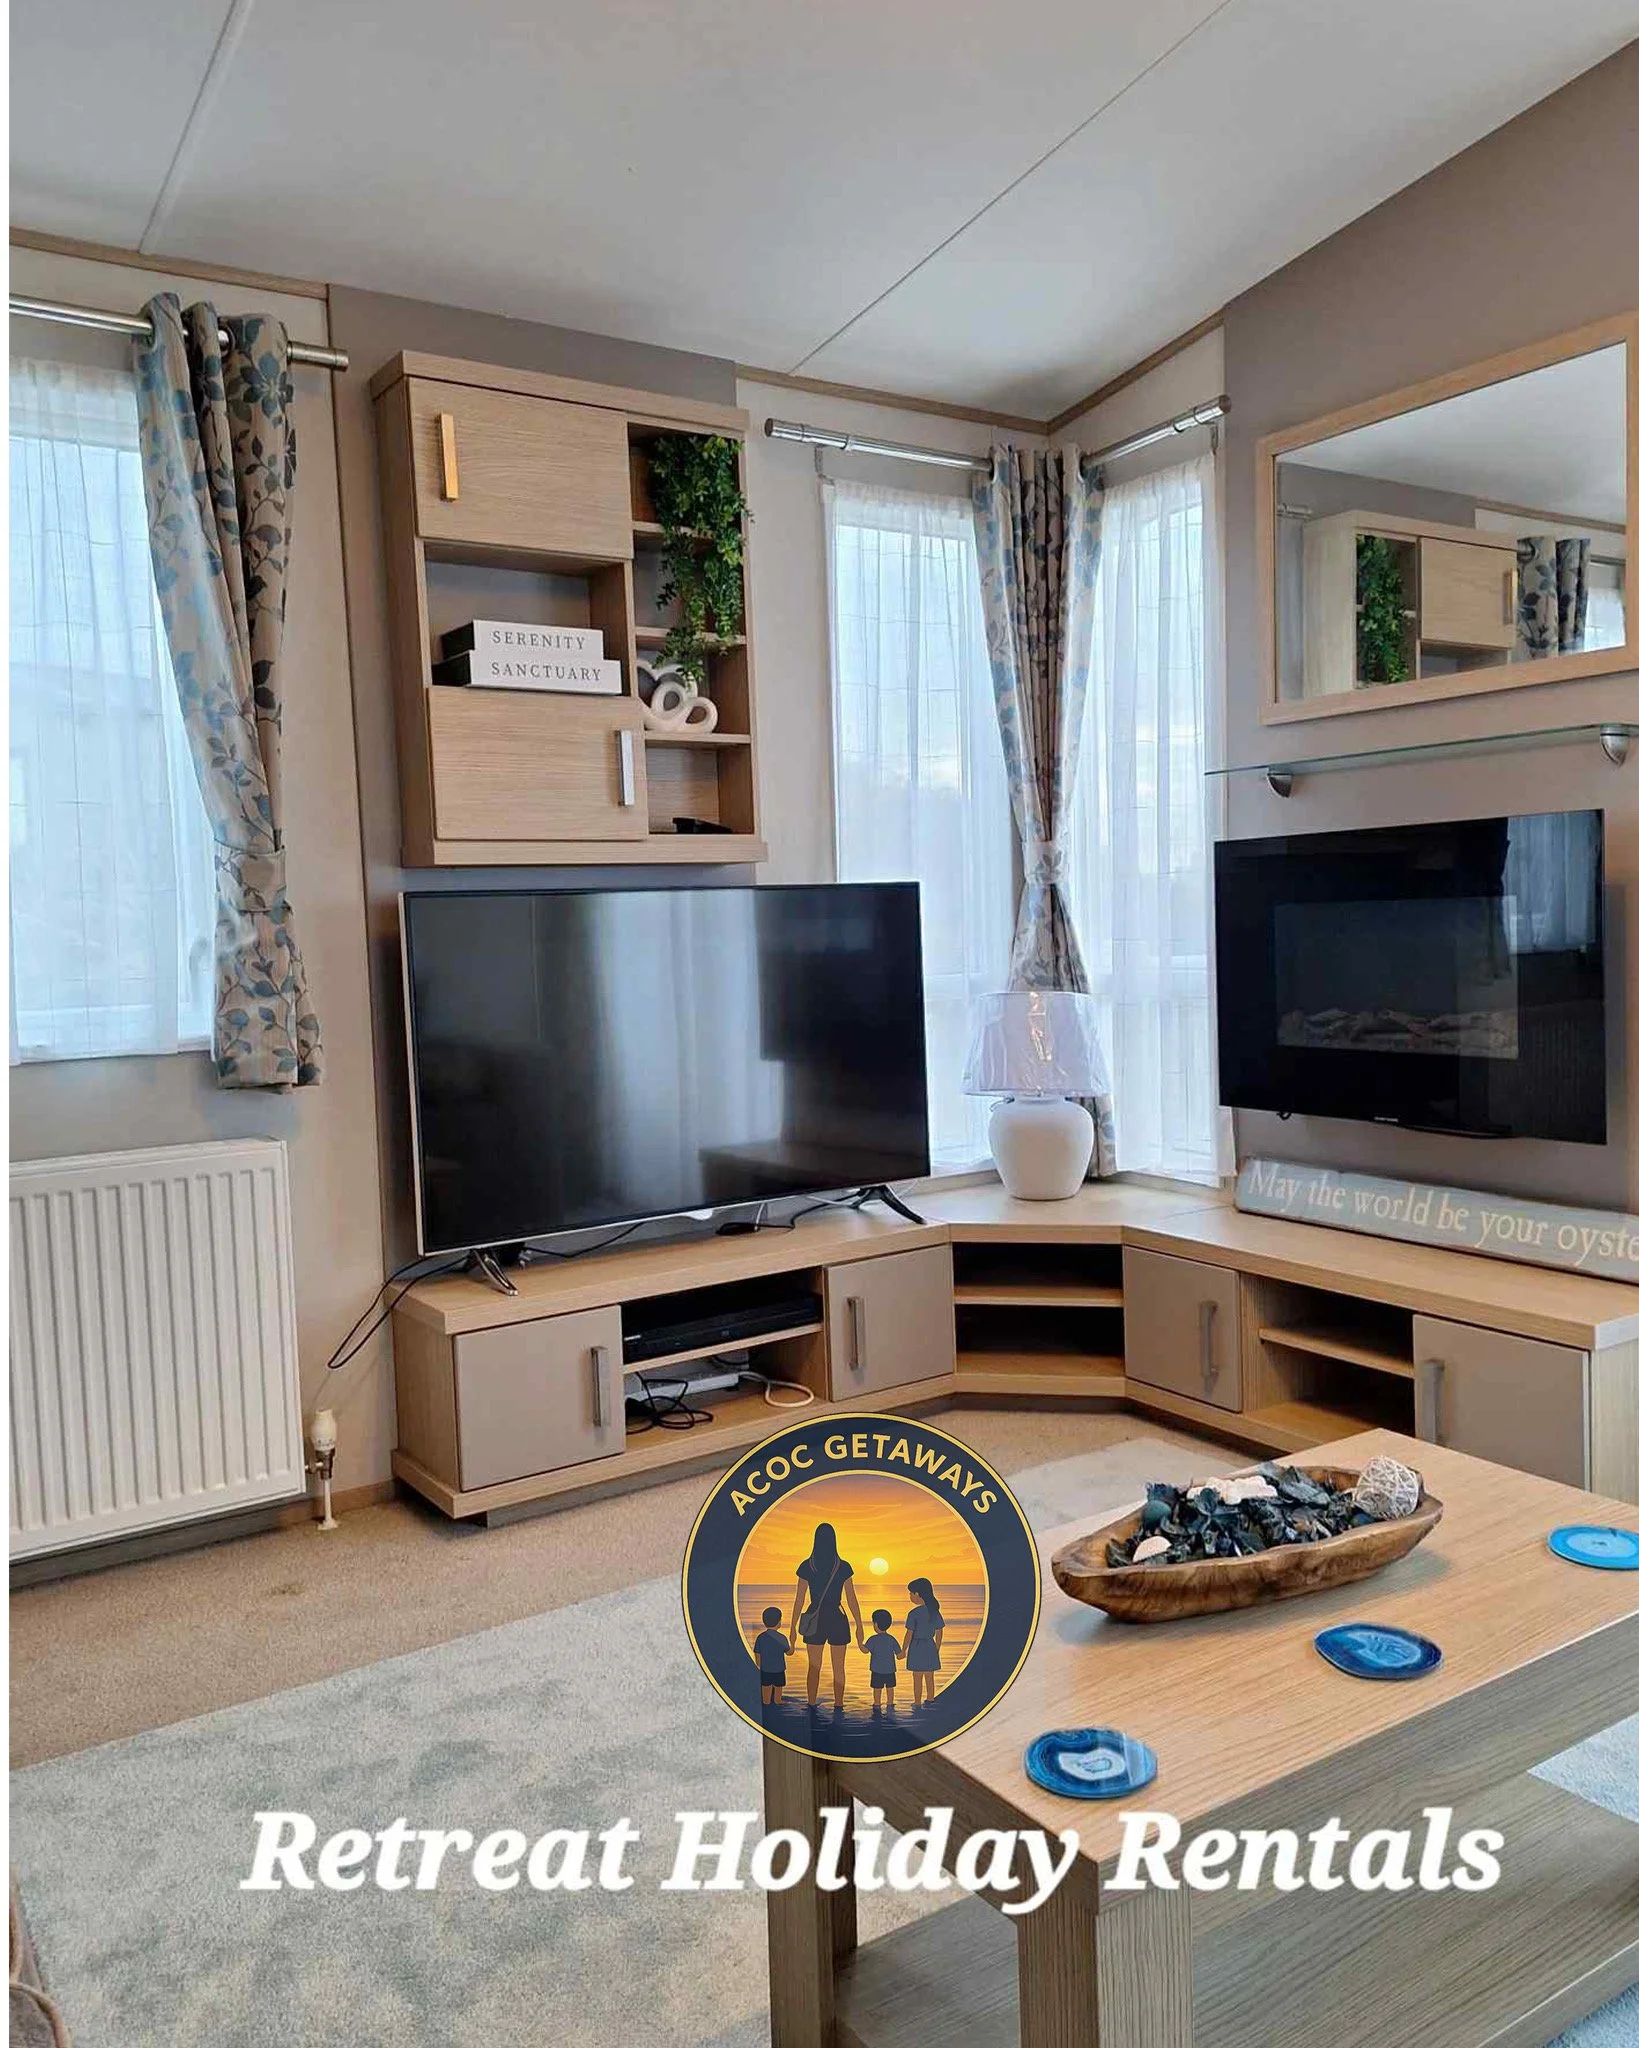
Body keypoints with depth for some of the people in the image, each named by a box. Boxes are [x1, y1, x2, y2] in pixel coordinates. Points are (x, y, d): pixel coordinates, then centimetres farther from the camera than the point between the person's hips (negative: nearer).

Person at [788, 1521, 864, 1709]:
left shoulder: (806, 1566, -5)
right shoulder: (843, 1567, -6)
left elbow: (799, 1600, -4)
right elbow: (852, 1599, -2)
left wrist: (793, 1627, 3)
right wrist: (859, 1625, 7)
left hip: (814, 1621, 1)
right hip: (837, 1620, 0)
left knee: (813, 1667, 11)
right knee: (838, 1668, 10)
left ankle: (811, 1707, 12)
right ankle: (838, 1707, 11)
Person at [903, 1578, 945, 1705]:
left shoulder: (914, 1613, -17)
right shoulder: (935, 1612, 1)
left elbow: (909, 1634, -15)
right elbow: (939, 1634, 7)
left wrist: (904, 1650, -4)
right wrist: (937, 1649, 18)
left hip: (916, 1647, -5)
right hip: (930, 1647, 5)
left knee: (917, 1678, 6)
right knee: (929, 1677, 16)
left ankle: (917, 1703, 11)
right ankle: (930, 1701, 24)